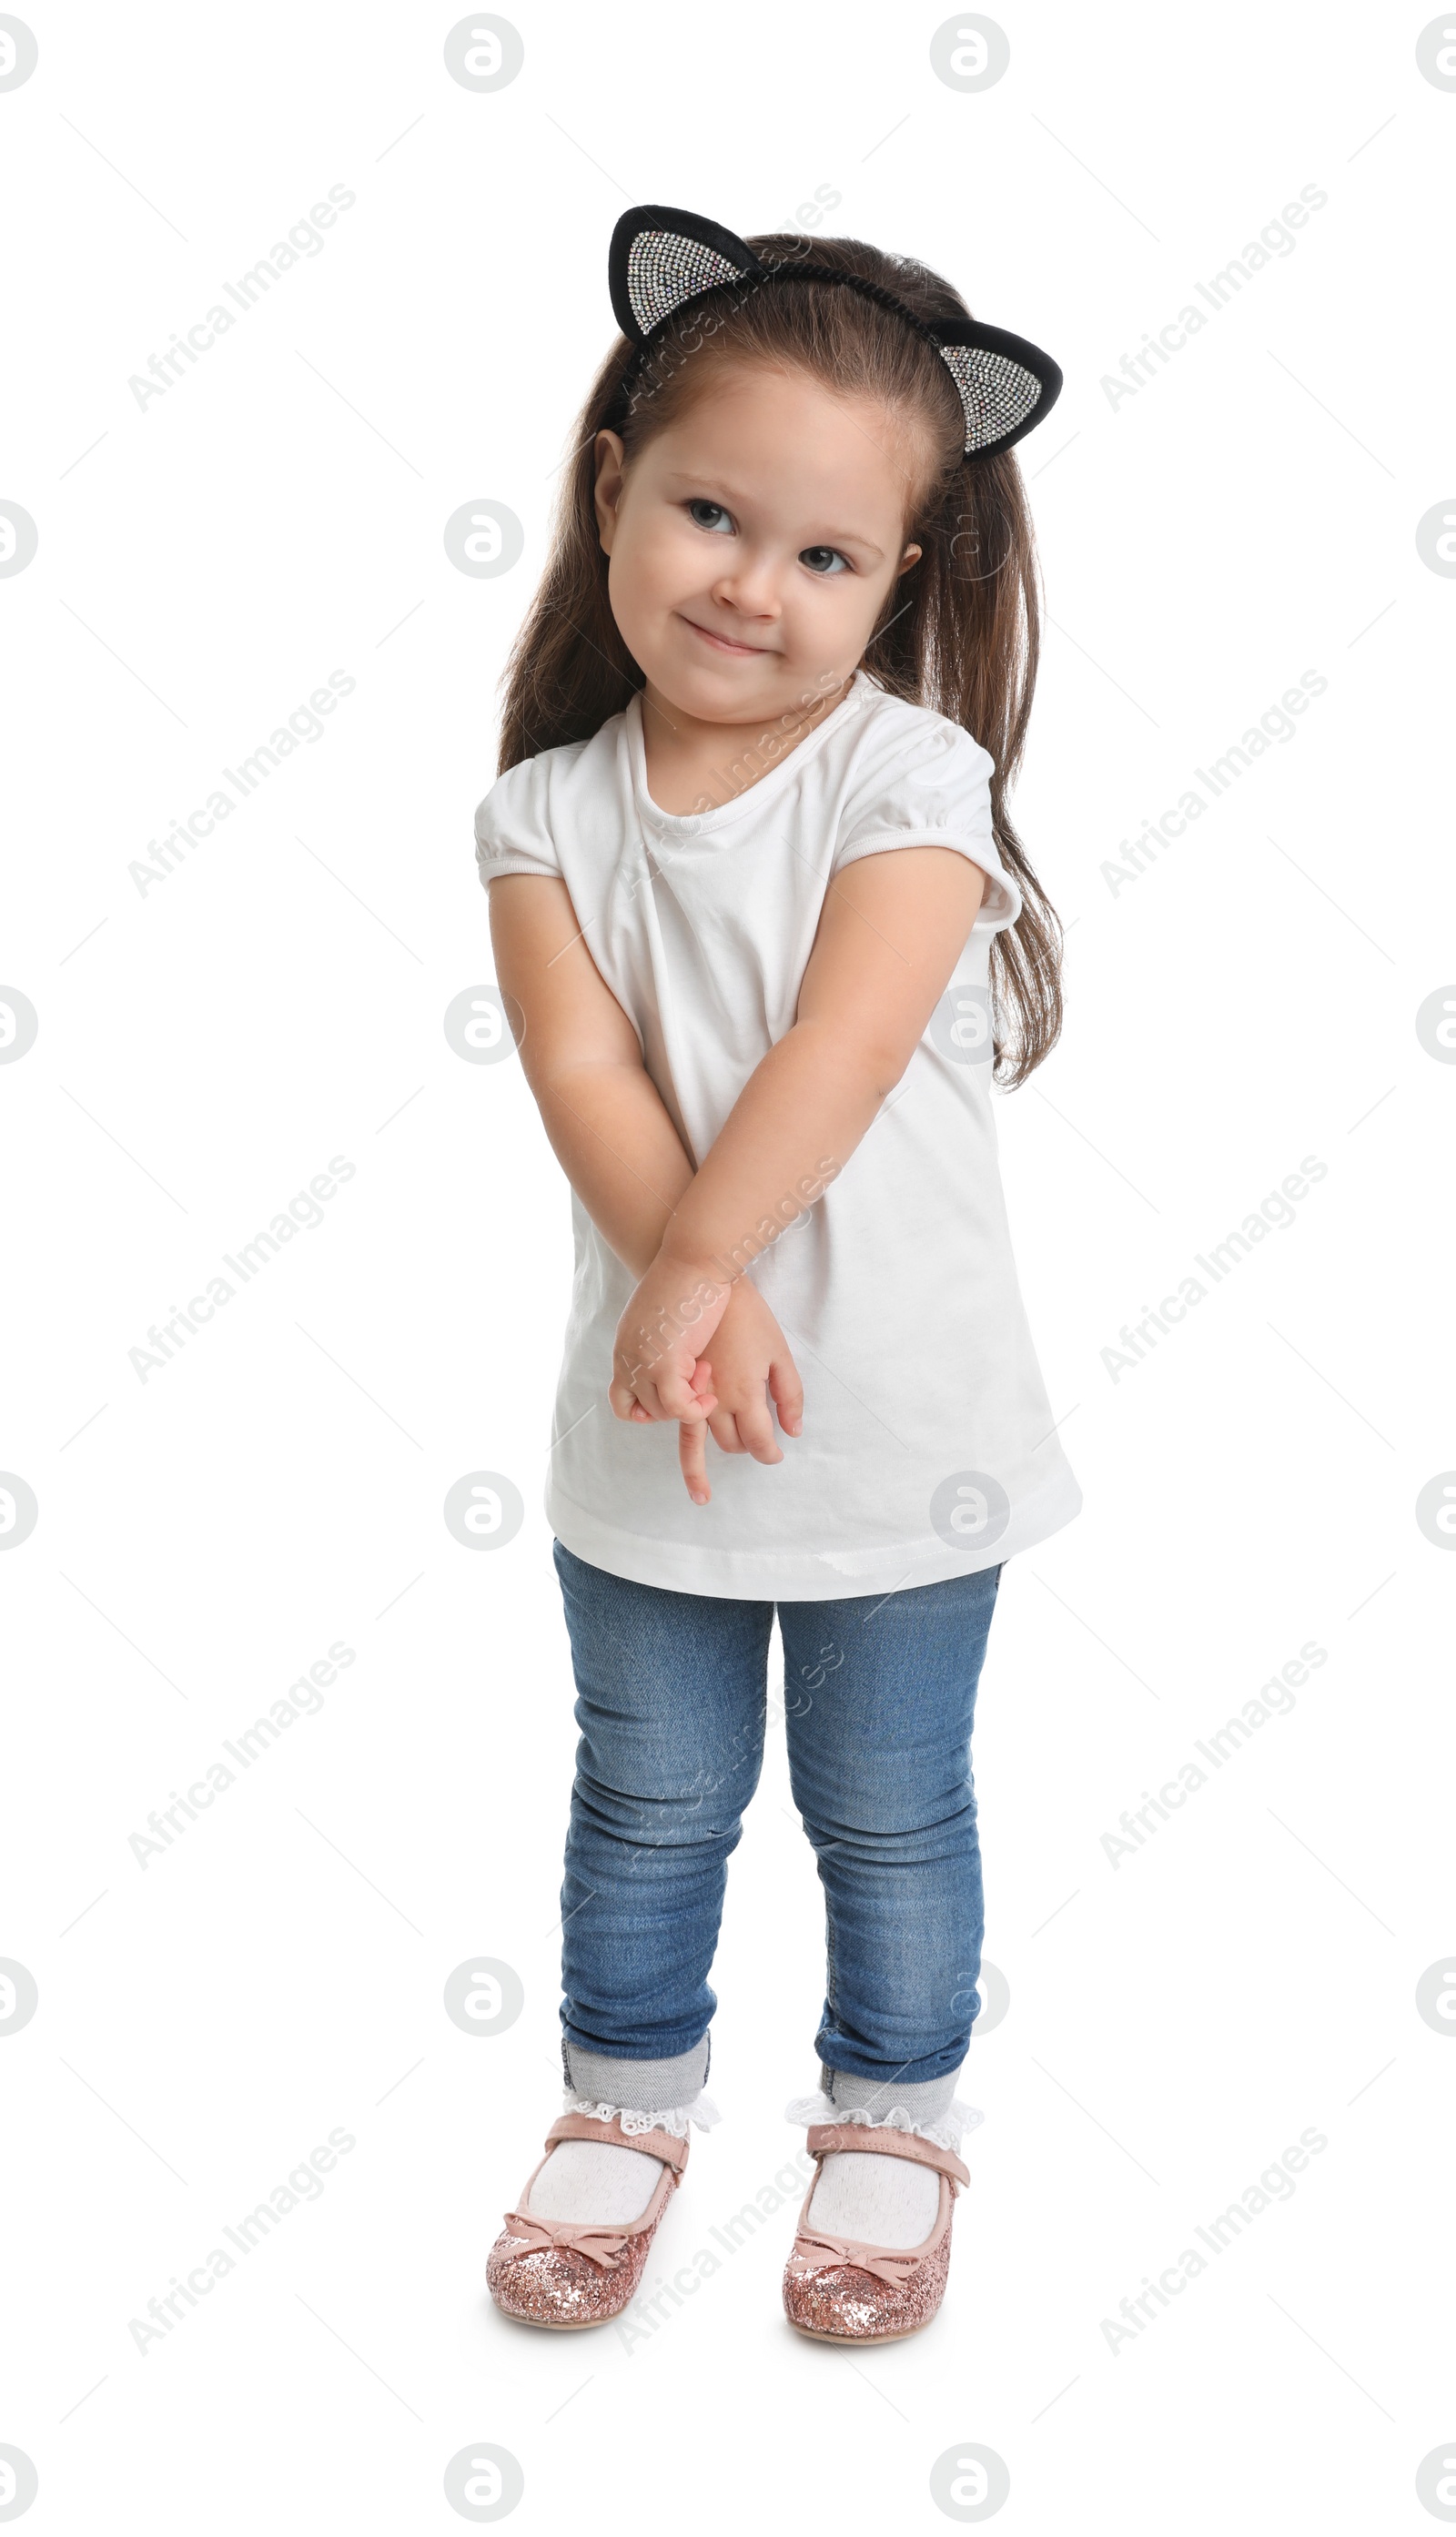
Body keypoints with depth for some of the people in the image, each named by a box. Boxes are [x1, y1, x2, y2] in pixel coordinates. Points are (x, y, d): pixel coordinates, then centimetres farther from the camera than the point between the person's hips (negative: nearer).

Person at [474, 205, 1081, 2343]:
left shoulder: (912, 771, -11)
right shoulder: (550, 808, -3)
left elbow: (846, 1043, -22)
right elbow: (588, 1074, -14)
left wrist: (694, 1262, -28)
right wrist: (700, 1302, -27)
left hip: (900, 1421, -2)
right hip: (650, 1426, 3)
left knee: (890, 1817, 15)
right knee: (648, 1800, 20)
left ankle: (894, 2121, 38)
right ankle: (629, 2096, 43)